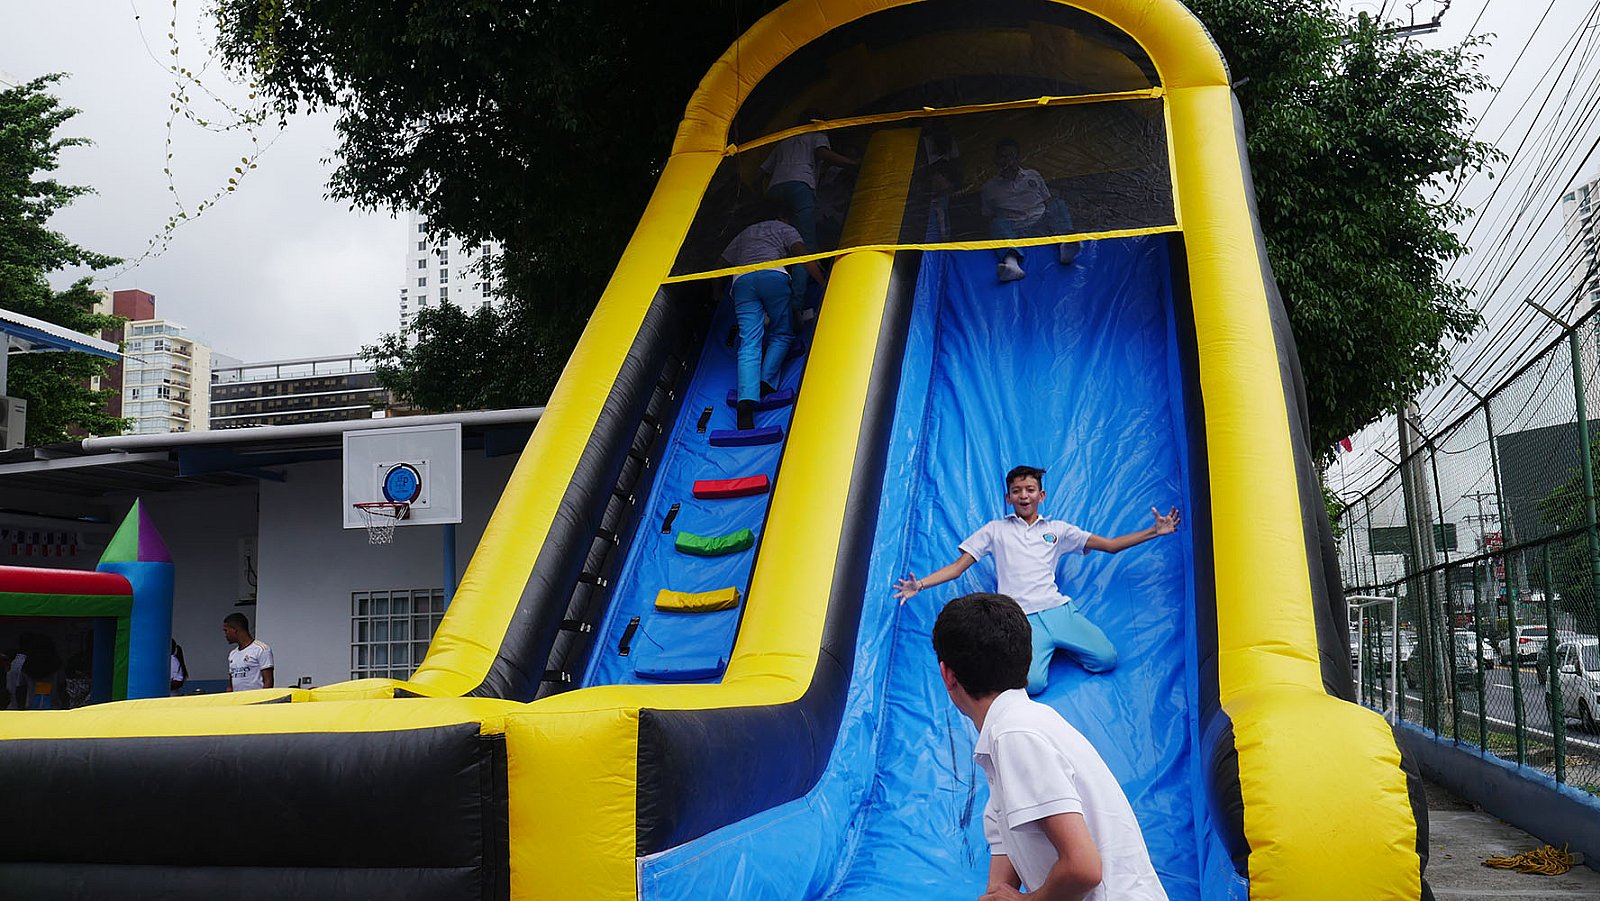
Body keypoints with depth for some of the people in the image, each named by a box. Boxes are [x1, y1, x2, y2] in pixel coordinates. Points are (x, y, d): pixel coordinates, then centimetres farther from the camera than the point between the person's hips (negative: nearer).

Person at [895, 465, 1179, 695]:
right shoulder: (995, 530, 16)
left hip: (1059, 609, 3)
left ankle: (1058, 644, 8)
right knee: (1032, 683, -27)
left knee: (1107, 659, -18)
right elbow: (957, 567, 12)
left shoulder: (1058, 530, 19)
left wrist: (1155, 531, 10)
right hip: (1021, 619, -2)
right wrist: (919, 585, -3)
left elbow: (1111, 545, 20)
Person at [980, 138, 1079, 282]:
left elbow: (1048, 202, 23)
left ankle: (1064, 245, -53)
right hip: (1014, 231, -2)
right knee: (998, 224, -35)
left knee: (1057, 204, -25)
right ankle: (1011, 262, -66)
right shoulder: (990, 187, 21)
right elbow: (989, 218, 20)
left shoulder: (1033, 176, 26)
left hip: (1039, 225, 2)